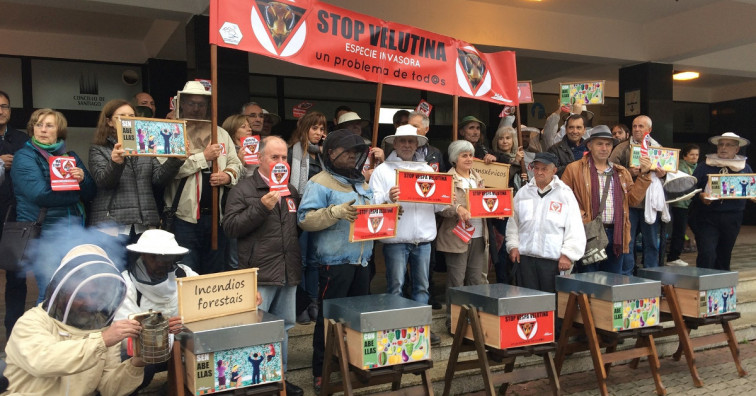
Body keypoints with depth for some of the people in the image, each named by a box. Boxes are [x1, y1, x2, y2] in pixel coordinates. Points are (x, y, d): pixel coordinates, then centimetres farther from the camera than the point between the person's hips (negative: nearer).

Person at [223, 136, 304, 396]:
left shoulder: (290, 190, 16)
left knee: (283, 326, 14)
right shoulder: (243, 189, -3)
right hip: (259, 274, -6)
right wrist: (261, 206, -19)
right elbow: (230, 227, -12)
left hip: (288, 272, 6)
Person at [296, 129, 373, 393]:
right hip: (335, 262, -7)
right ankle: (321, 372, 11)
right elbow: (304, 219, -17)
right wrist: (336, 211, -29)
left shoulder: (362, 184, 17)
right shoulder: (320, 183, -7)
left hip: (361, 261, 8)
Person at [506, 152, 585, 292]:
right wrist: (513, 245, 6)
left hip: (554, 259, -3)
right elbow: (513, 223, 16)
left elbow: (574, 229, -2)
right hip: (525, 258, 3)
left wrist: (567, 254, -7)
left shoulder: (565, 194, 1)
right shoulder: (523, 193, 11)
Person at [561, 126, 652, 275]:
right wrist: (579, 215, -13)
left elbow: (633, 199, 10)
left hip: (615, 234, 5)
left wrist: (644, 175, 2)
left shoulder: (622, 173, 17)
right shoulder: (574, 169, 2)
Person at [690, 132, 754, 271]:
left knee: (724, 255, 12)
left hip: (732, 218, 3)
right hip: (706, 217, -3)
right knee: (707, 254, -14)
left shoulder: (744, 168, 11)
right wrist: (700, 196, -20)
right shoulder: (704, 166, 3)